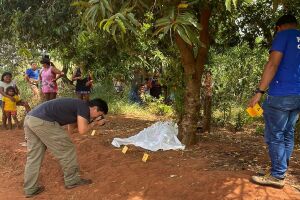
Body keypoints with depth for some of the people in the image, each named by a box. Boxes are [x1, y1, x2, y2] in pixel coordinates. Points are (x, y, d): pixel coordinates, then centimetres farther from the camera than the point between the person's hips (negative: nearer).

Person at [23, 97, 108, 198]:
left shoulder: (77, 105, 26)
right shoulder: (84, 106, 0)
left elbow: (70, 129, 28)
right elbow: (82, 130, -8)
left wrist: (91, 122, 24)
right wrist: (94, 123, 10)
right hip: (42, 121, -10)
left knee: (34, 156, 16)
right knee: (66, 149, 5)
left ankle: (30, 189, 23)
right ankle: (72, 180, 20)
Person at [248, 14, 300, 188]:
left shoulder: (283, 35, -2)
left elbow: (273, 64, -14)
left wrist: (259, 92, -16)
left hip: (282, 95, -7)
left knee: (275, 136, -3)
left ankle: (277, 176, 1)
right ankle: (282, 170, 17)